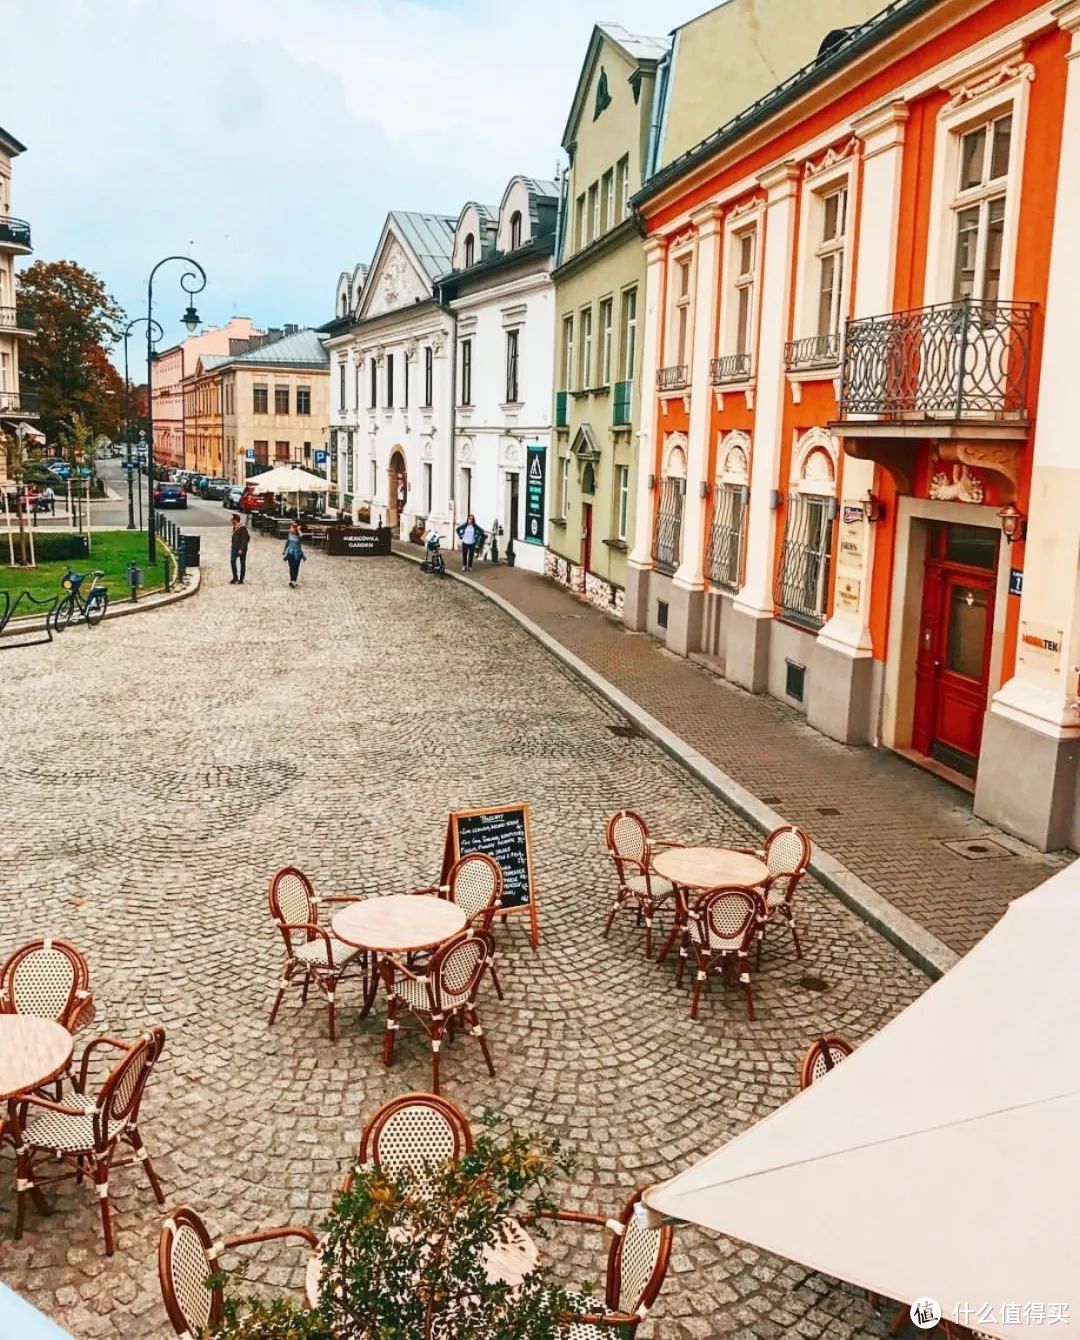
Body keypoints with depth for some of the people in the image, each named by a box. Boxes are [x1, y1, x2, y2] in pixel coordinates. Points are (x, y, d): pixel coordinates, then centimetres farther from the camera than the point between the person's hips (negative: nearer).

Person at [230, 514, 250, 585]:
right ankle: (235, 578, 12)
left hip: (241, 548, -8)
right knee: (232, 561, 5)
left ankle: (241, 579, 5)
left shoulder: (243, 528, -17)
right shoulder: (235, 528, 9)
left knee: (242, 563, 0)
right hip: (235, 547, 8)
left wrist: (241, 549, -22)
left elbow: (244, 539, -20)